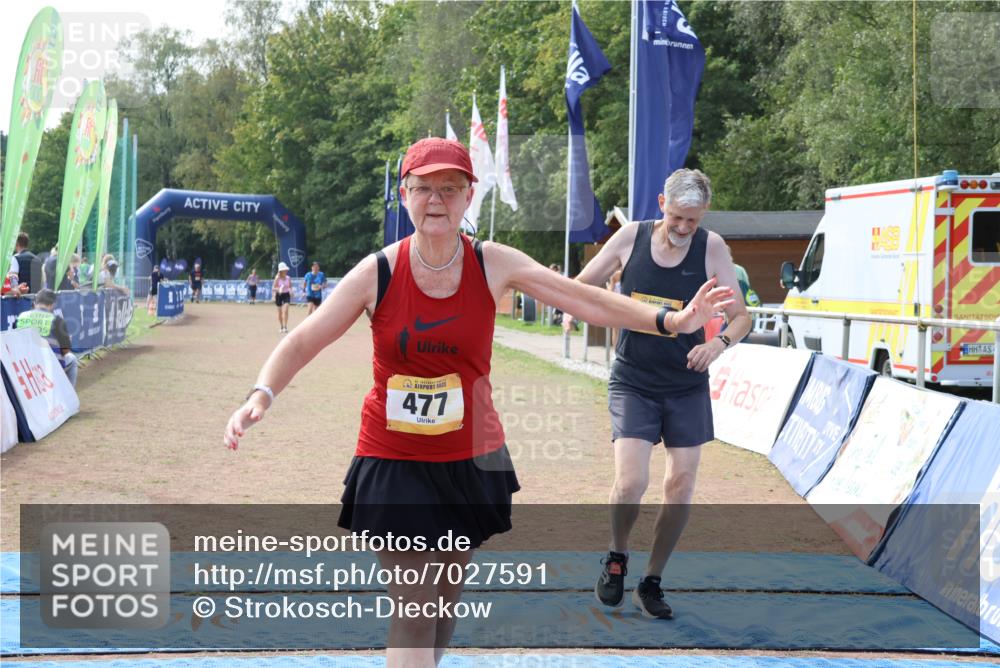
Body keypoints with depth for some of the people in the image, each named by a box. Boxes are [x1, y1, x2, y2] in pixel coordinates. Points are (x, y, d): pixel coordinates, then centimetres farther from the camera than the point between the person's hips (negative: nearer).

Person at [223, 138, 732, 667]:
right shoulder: (377, 273, -10)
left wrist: (671, 321, -15)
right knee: (413, 610, -7)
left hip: (470, 459, 3)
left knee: (446, 597, 16)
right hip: (394, 461, -2)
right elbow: (303, 342, -8)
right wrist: (260, 396, -25)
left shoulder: (494, 265, -6)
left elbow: (585, 300, -5)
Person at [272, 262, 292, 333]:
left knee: (285, 310, -17)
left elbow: (290, 286, 12)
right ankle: (281, 327, 23)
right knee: (280, 312, 9)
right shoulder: (277, 278, -8)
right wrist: (278, 289, -29)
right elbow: (273, 288, -10)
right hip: (279, 295, -1)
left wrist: (290, 290, -9)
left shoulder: (288, 278, -1)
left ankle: (285, 327, -16)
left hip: (286, 295, 1)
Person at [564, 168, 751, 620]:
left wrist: (720, 342, -25)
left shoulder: (711, 248, -5)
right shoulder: (630, 237, -5)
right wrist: (580, 307, -16)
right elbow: (579, 287, 7)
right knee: (631, 482, -15)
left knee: (681, 486, 0)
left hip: (688, 385, 2)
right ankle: (616, 558, 15)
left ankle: (651, 583, 18)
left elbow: (741, 316, -3)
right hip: (633, 382, -1)